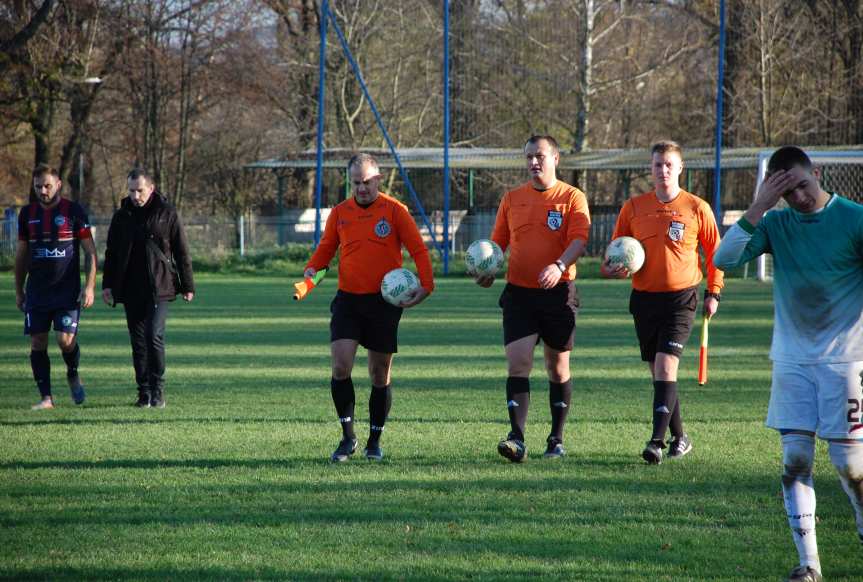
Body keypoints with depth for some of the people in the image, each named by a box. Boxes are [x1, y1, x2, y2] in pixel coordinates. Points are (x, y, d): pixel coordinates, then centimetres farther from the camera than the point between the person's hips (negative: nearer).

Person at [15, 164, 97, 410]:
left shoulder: (74, 211, -4)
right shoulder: (28, 213, 7)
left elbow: (90, 251, -2)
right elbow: (22, 254, 16)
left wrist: (89, 286, -9)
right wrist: (19, 290, 15)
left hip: (68, 291, -4)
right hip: (37, 292, 4)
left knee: (66, 340, -12)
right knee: (37, 343, -1)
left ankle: (73, 375, 19)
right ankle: (46, 397, 6)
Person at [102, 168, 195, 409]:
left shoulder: (166, 213, 1)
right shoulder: (122, 217, 10)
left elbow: (181, 252, 3)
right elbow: (111, 253, 16)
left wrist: (187, 286, 1)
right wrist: (108, 284, 7)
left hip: (159, 288, -4)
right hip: (131, 290, 4)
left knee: (154, 336, -14)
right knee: (138, 341, 5)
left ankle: (158, 389, -4)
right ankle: (144, 392, 10)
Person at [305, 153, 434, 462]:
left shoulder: (394, 210, -3)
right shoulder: (339, 213, 6)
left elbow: (418, 250, -3)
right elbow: (326, 248, 16)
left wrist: (425, 285, -17)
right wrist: (311, 269, -5)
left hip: (384, 300, -2)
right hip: (348, 300, 2)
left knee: (380, 375, 5)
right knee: (340, 366, -13)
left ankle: (374, 442, 18)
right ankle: (348, 437, -1)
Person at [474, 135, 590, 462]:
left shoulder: (572, 198, -1)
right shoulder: (512, 199, 10)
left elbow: (579, 240, -13)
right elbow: (498, 241, 14)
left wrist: (559, 266, -32)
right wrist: (488, 270, -6)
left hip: (558, 292, -2)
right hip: (519, 293, 2)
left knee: (558, 368, 8)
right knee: (517, 363, -12)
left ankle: (557, 439, 20)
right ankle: (517, 438, -19)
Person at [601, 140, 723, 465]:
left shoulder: (697, 208, -2)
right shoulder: (634, 207, 4)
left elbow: (714, 252, 7)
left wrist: (713, 293, 3)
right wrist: (612, 268, -9)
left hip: (681, 297, -4)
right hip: (645, 298, 4)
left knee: (666, 366, -16)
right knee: (658, 372, 9)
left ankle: (657, 442, -20)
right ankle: (679, 438, 23)